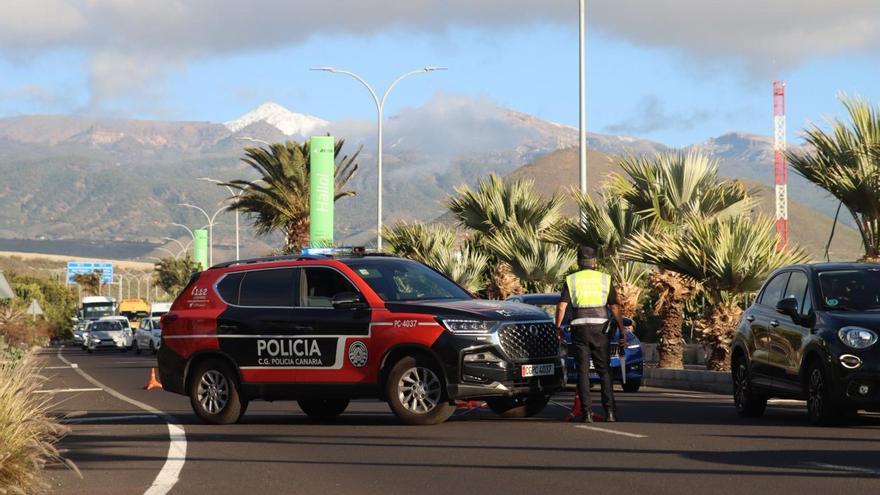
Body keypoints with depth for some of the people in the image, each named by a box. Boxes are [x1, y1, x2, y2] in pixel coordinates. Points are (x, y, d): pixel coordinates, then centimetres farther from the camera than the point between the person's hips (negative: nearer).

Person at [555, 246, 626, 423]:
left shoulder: (571, 280, 4)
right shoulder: (604, 279, 5)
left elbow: (562, 306, -5)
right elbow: (615, 308, 2)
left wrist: (558, 327, 5)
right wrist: (622, 331, 5)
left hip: (579, 328, 0)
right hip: (600, 328, 0)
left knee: (583, 371, 3)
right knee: (604, 370, 8)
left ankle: (587, 412, -3)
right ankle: (610, 411, 0)